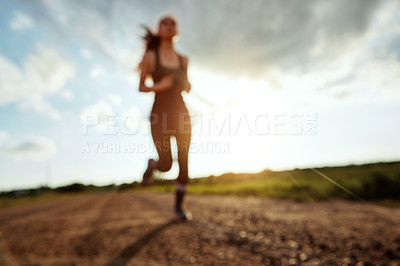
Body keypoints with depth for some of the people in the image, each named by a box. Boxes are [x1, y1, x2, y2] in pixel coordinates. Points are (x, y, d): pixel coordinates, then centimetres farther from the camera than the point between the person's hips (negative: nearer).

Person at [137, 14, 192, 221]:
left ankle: (178, 206, 15)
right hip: (159, 115, -3)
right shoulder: (150, 56, 3)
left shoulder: (183, 60, 12)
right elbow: (141, 87, 4)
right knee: (166, 165, -13)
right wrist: (159, 86, -16)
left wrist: (188, 86, -4)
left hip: (181, 114, 3)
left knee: (184, 163, -3)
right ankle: (152, 164, 25)